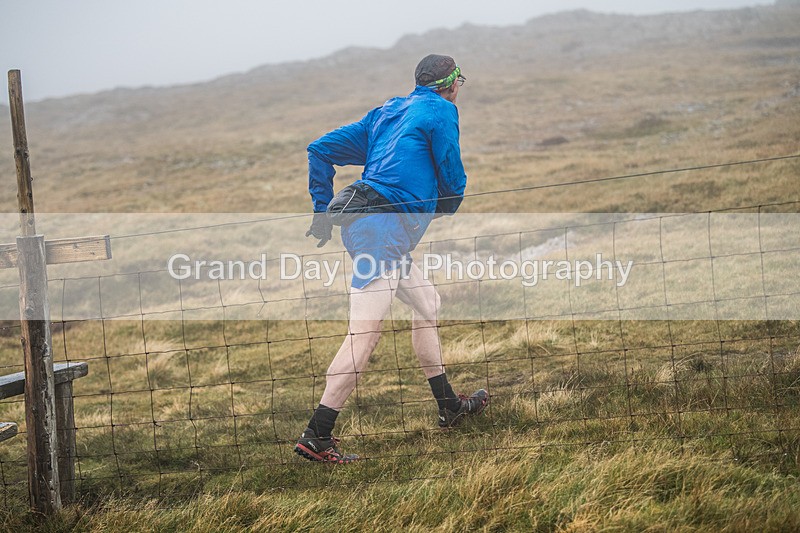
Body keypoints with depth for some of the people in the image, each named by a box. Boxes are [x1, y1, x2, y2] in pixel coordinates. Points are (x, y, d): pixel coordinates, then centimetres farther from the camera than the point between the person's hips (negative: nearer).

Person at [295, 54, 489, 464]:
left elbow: (321, 149, 21)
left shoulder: (386, 113, 24)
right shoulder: (440, 111, 3)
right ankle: (316, 437, -19)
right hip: (382, 228, -9)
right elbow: (453, 179, 2)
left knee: (426, 303, 23)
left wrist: (324, 211, 18)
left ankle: (449, 408, 32)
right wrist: (442, 210, 24)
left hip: (364, 225, 9)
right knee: (365, 331, -14)